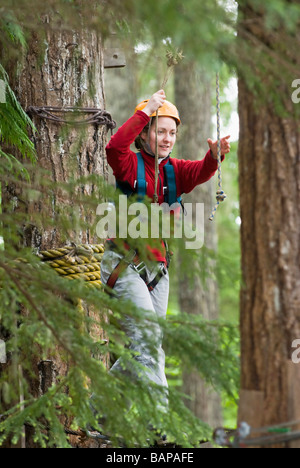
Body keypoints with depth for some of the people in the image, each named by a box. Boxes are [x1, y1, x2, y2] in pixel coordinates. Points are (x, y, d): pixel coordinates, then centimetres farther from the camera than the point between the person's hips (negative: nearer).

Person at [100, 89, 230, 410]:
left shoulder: (175, 170, 10)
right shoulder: (130, 164, -4)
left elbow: (200, 172, -9)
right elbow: (115, 147, -26)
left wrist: (215, 156, -31)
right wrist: (145, 112, -24)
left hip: (157, 268, 6)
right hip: (124, 264, -6)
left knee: (145, 351, 9)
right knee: (147, 337, -18)